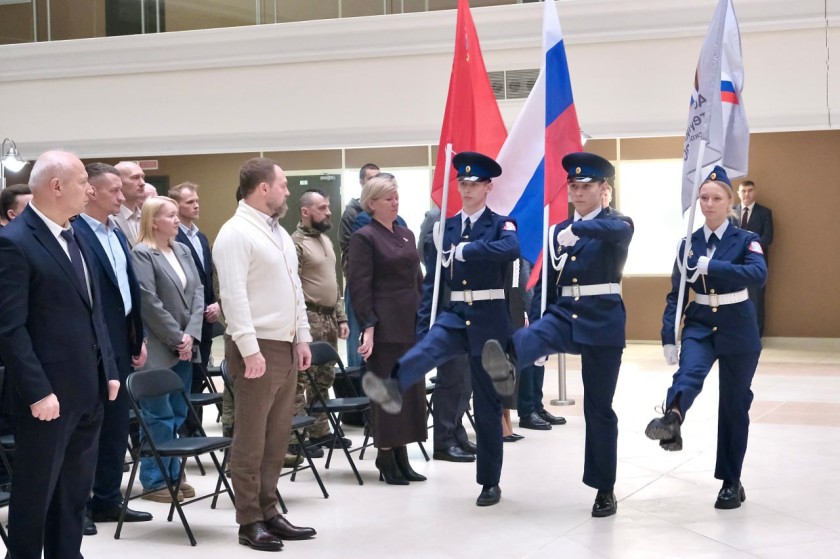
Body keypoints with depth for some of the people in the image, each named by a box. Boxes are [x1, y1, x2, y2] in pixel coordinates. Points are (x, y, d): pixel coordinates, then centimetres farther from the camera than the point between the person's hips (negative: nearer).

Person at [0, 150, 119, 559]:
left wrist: (108, 371, 11)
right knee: (34, 494, 4)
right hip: (47, 394, -8)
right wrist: (38, 392, -20)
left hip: (88, 391, 8)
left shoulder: (75, 239, 13)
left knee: (75, 492, 15)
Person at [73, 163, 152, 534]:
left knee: (116, 427, 14)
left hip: (121, 345, 9)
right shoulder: (73, 233, -14)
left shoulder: (117, 234, 15)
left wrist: (138, 338, 14)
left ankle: (107, 500, 24)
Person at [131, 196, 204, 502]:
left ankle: (172, 474, 20)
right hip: (158, 348, -7)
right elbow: (149, 302, -15)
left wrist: (191, 334, -6)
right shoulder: (141, 254, -10)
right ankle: (154, 480, 7)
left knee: (178, 414, 11)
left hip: (185, 346, 7)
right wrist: (177, 338, -12)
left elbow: (198, 292, 7)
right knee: (160, 416, -2)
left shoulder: (183, 251, 12)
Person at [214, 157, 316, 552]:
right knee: (251, 439, -2)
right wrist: (250, 350, -22)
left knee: (277, 436, 12)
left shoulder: (278, 232, 16)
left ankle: (268, 511, 20)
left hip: (286, 346, 9)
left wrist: (303, 338, 14)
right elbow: (234, 295, -19)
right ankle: (249, 521, 5)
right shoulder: (235, 234, -12)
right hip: (257, 348, -9)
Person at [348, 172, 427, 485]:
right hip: (385, 327, -7)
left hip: (412, 325, 7)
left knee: (411, 390, 9)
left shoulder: (406, 235, 15)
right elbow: (359, 286, -12)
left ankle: (401, 457, 18)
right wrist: (368, 326, -18)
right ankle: (386, 460, 9)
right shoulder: (365, 237, -6)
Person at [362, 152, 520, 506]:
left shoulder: (501, 224, -1)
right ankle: (392, 388, -64)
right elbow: (433, 279, 10)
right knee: (430, 347, -34)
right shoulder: (445, 227, 11)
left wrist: (465, 249, -27)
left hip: (488, 320, -2)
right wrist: (424, 321, 2)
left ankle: (490, 483, 13)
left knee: (487, 405, 3)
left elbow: (511, 249, -26)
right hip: (454, 315, 3)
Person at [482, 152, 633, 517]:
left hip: (602, 322, -3)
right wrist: (542, 335, 13)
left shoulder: (617, 225, -1)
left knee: (598, 407, 1)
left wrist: (576, 228, -47)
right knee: (536, 334, -34)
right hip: (564, 314, 3)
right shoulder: (559, 232, 14)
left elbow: (616, 230, -29)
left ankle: (605, 489, 12)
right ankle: (507, 361, -69)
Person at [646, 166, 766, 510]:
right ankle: (672, 421, -60)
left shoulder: (746, 240, -6)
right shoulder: (689, 244, 4)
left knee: (734, 405, 5)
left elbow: (758, 274, -27)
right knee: (690, 371, -31)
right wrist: (668, 337, -4)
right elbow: (675, 294, 5)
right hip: (699, 325, 2)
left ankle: (731, 483, 16)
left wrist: (709, 266, -33)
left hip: (737, 330, -2)